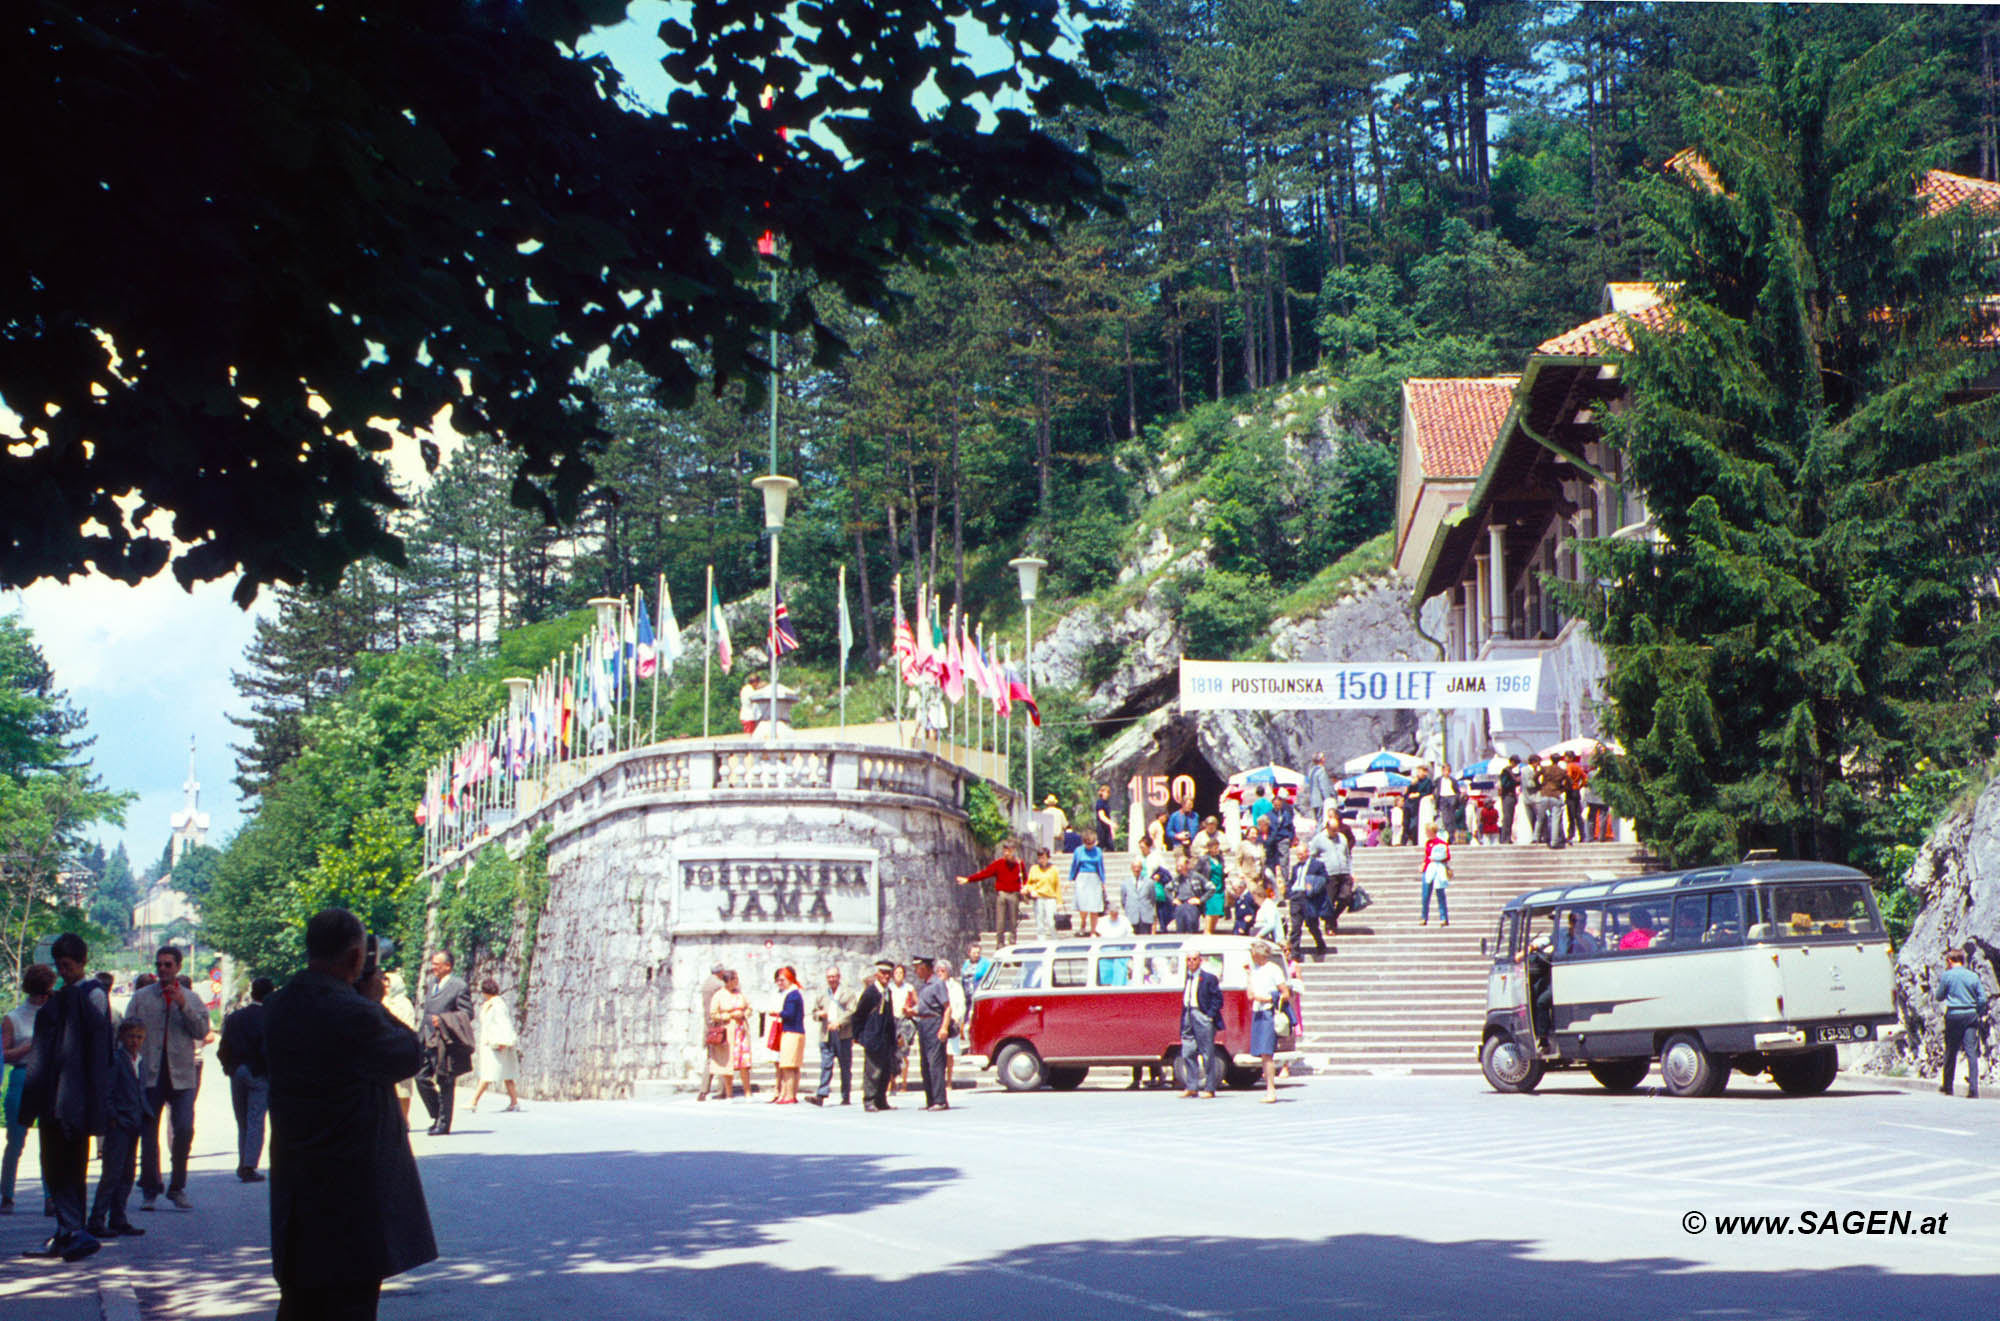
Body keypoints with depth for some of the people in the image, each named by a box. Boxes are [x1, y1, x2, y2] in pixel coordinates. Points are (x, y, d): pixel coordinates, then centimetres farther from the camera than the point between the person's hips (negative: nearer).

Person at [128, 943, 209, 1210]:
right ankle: (149, 1190, 13)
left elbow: (202, 1032, -1)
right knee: (148, 1133, 3)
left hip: (181, 1075, 0)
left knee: (184, 1130, -6)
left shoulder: (191, 999, 10)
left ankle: (177, 1188, 9)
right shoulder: (141, 997, 9)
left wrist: (184, 1007, -13)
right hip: (150, 1074, 0)